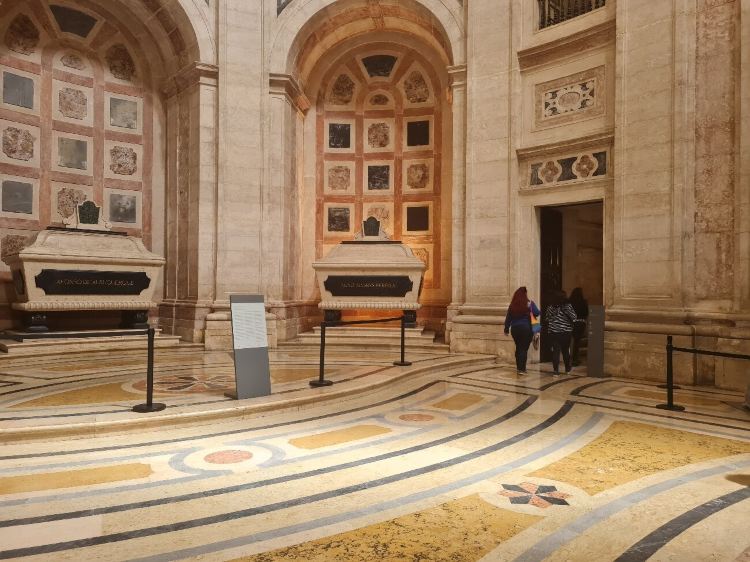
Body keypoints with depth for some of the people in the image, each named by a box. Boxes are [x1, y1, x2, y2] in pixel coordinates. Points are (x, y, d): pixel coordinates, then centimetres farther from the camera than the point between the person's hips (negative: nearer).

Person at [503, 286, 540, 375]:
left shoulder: (512, 305, 2)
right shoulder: (530, 303, -8)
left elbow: (508, 318, 6)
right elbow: (537, 313, -16)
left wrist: (506, 329, 14)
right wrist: (531, 306, 1)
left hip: (515, 329, 4)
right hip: (526, 329, -4)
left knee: (518, 348, 18)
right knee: (524, 348, 1)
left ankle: (519, 367, 25)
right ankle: (521, 369, -4)